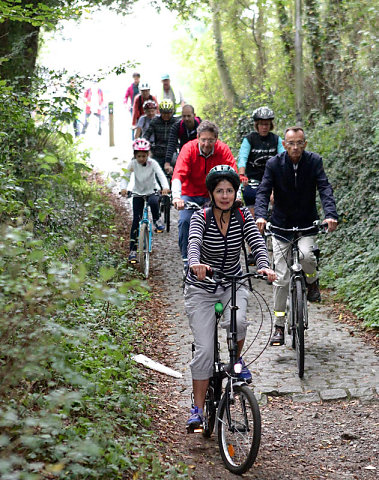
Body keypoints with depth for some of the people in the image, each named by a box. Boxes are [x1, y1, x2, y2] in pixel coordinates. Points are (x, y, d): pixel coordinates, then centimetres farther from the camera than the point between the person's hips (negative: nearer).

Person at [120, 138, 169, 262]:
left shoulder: (152, 163, -16)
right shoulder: (132, 163, -13)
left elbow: (161, 175, -27)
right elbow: (125, 176, -21)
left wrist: (165, 187, -46)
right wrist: (124, 188, -42)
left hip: (151, 191, -1)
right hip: (138, 193, 1)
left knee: (153, 202, -38)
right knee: (136, 220, -6)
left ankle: (156, 220, -8)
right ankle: (133, 250, -2)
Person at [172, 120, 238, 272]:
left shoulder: (223, 150, -15)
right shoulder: (189, 148, -20)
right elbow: (178, 174, -31)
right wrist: (176, 197, -47)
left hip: (212, 195, 1)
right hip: (190, 193, -1)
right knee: (185, 221, -23)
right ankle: (186, 260, -12)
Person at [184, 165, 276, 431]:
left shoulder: (243, 215, -7)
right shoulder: (201, 217, -15)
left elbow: (258, 242, -20)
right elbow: (194, 242, -34)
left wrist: (265, 267, -41)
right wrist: (196, 263, -57)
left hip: (233, 285, 2)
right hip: (201, 288, -2)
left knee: (237, 321, -31)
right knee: (204, 350, -9)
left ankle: (236, 359, 1)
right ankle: (197, 409, 3)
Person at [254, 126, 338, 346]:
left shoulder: (314, 161, -7)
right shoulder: (274, 163, -8)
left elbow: (325, 188, -17)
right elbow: (263, 192, -15)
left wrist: (331, 214, -34)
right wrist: (261, 216, -34)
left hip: (307, 224, 0)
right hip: (281, 225, 0)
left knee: (306, 254, -31)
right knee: (281, 278, -3)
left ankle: (312, 281, 5)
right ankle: (279, 326, 9)